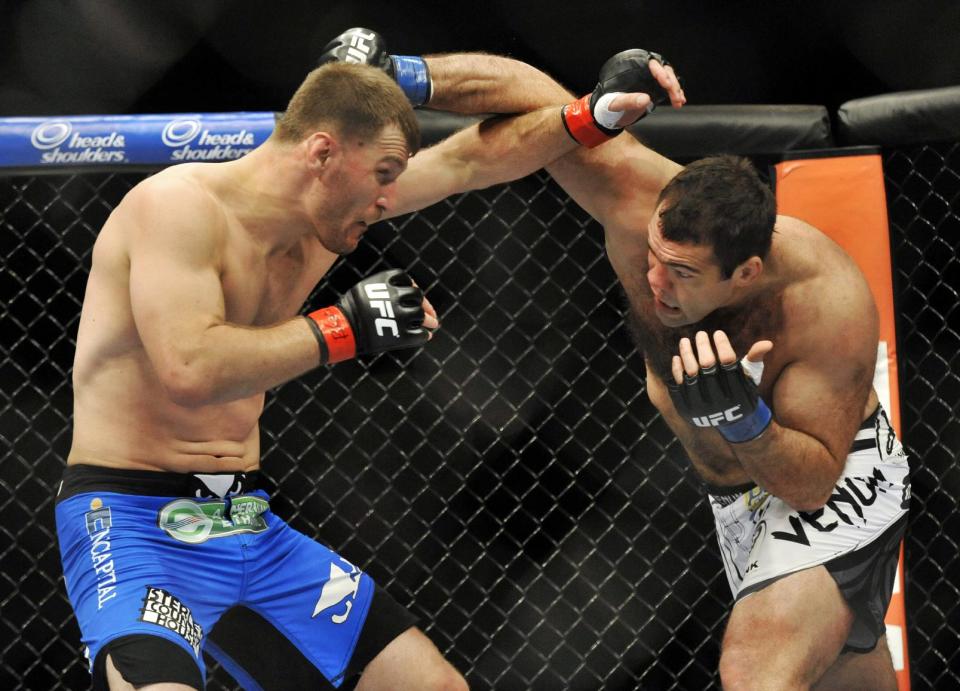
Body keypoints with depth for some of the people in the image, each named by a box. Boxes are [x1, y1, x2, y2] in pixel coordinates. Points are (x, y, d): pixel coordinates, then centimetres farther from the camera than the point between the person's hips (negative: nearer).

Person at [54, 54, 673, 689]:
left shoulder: (323, 209, 6)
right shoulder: (178, 206, -18)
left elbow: (467, 162, 19)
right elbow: (189, 369, -32)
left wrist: (596, 114, 15)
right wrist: (346, 328, -24)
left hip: (245, 520, 9)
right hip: (135, 520, -8)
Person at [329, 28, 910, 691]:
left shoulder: (833, 305, -37)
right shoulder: (640, 200, -29)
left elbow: (814, 481, -30)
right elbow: (530, 93, -21)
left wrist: (744, 419, -48)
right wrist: (400, 74, -33)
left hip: (837, 485, -6)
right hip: (740, 497, 6)